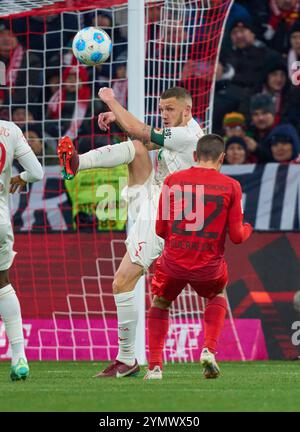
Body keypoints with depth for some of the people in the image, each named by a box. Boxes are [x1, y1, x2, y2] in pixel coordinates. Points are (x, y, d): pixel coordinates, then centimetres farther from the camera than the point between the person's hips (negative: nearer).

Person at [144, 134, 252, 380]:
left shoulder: (172, 181, -1)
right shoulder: (231, 186, -4)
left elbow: (160, 230, 4)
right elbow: (237, 237, -2)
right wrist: (247, 229, 22)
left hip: (174, 262, 0)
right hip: (209, 265, 0)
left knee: (160, 303, 26)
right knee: (218, 296, 32)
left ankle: (155, 366, 14)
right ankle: (209, 350, 13)